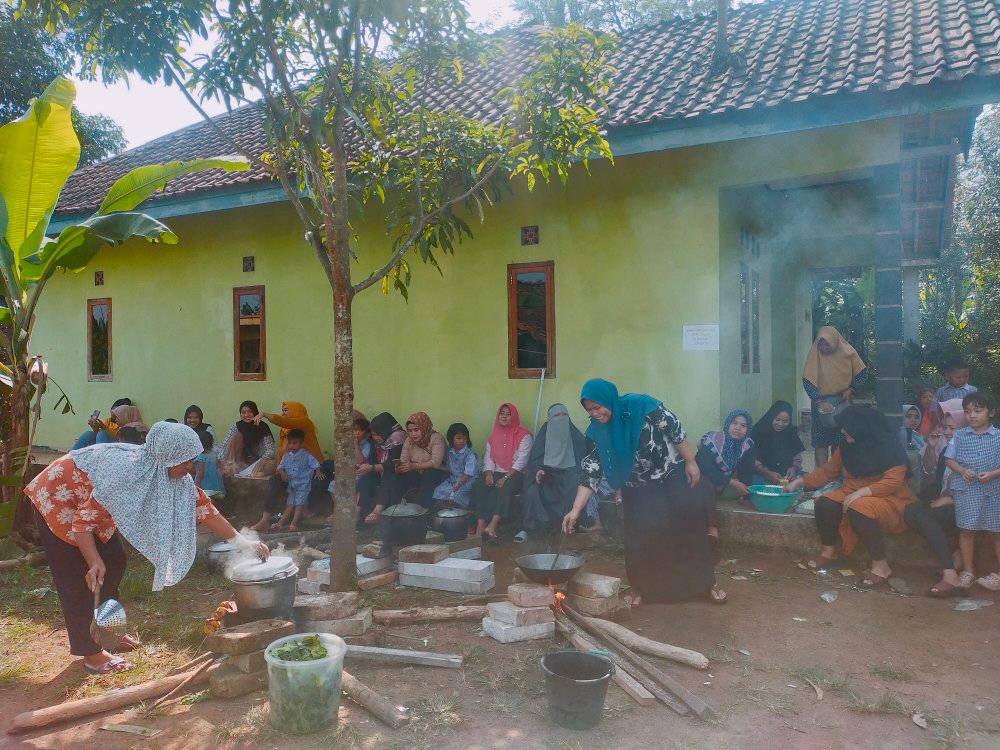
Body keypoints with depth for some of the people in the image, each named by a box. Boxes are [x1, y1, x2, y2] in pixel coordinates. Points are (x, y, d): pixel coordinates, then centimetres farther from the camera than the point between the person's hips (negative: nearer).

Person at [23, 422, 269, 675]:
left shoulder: (175, 476, -16)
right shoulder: (125, 473, -38)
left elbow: (201, 505, -10)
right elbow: (83, 521, -32)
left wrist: (239, 540, -13)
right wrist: (95, 562, -41)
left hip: (88, 502, 8)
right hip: (57, 501, -8)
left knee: (115, 561, 10)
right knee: (80, 580, -6)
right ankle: (91, 653, 4)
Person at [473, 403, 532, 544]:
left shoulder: (523, 435, 0)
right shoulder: (494, 435, 19)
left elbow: (521, 461, -9)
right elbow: (488, 457, 13)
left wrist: (506, 477, -19)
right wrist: (488, 473, -7)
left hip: (515, 474, -5)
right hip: (496, 473, 5)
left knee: (506, 487, -37)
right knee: (478, 486, -24)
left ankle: (492, 526, -43)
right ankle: (481, 524, -33)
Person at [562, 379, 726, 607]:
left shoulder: (642, 406, -22)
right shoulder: (598, 432, -11)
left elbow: (676, 431, -13)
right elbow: (591, 473, -11)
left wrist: (691, 462, -10)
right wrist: (576, 510, -18)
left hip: (672, 479, -2)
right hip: (637, 490, 2)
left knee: (689, 528, 3)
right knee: (639, 537, -4)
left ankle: (706, 583, 23)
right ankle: (641, 587, 19)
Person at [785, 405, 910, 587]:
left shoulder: (889, 448, -14)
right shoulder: (846, 446, 4)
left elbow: (894, 481, -23)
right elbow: (827, 471, 13)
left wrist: (862, 492, -32)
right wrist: (799, 482, 7)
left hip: (886, 499, -6)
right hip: (852, 494, 6)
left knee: (859, 510, -37)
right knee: (824, 503, -21)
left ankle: (881, 565, -24)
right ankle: (828, 552, -1)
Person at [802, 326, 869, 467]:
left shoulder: (848, 352, -6)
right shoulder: (814, 355, -11)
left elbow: (862, 373, 2)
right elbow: (807, 382, -14)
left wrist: (851, 389, -11)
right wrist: (820, 401, -23)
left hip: (843, 402, 2)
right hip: (822, 403, -1)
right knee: (821, 441, -4)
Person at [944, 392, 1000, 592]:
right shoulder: (959, 435, 4)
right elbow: (950, 459, 6)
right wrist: (962, 470, -12)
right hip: (965, 491, 1)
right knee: (966, 530, 4)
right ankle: (968, 572, 14)